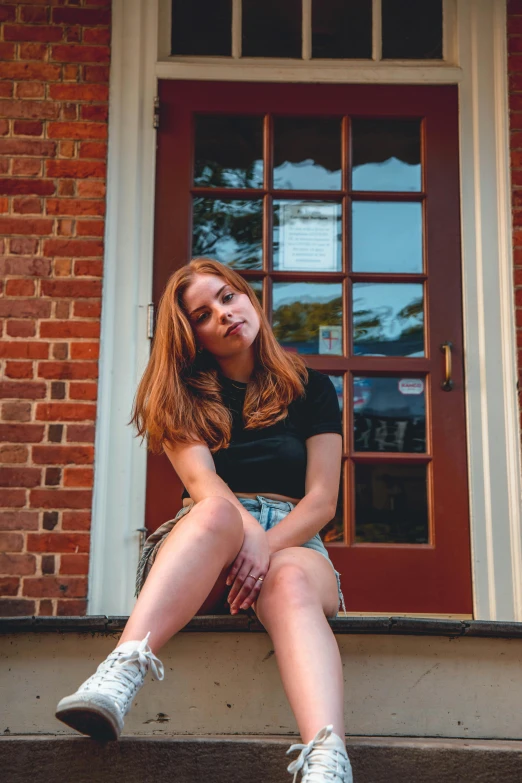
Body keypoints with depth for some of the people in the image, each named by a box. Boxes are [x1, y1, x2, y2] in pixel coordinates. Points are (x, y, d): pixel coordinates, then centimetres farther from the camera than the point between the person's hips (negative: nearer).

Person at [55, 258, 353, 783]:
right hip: (199, 540, 0)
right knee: (217, 512, -38)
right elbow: (202, 483, -7)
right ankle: (119, 675, -58)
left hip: (292, 541, 0)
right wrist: (246, 531, -28)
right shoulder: (184, 398, 13)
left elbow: (321, 501, 3)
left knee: (291, 583, -38)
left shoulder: (310, 390, 13)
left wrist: (266, 546, -16)